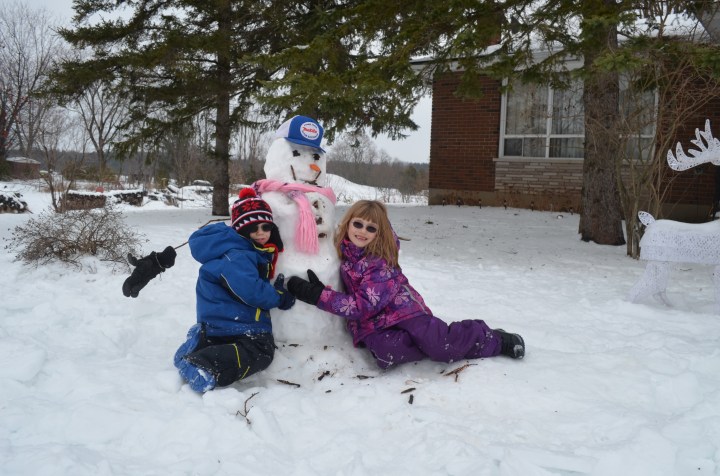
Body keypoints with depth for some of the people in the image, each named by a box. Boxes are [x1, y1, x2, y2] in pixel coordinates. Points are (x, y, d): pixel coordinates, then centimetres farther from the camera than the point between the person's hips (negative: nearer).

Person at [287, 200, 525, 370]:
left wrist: (319, 295, -29)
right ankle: (436, 341, -8)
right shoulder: (341, 249, -2)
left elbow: (364, 305, -25)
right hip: (369, 324, 4)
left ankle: (492, 339, 5)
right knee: (386, 354, -32)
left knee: (443, 346, -25)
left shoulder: (381, 261, -18)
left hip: (400, 310, -3)